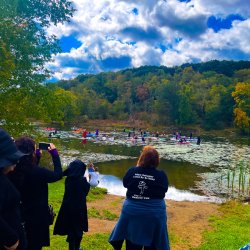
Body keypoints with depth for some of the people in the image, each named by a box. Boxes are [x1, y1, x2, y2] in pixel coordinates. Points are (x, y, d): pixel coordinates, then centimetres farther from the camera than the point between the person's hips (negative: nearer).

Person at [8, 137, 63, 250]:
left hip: (19, 215, 6)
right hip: (37, 215, -6)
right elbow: (58, 174, -11)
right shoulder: (38, 172, -29)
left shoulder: (13, 171, -10)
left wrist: (37, 156, 9)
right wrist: (54, 153, -5)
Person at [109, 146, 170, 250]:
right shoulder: (161, 175, -16)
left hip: (132, 211, 1)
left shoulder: (132, 171, -13)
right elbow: (164, 190, -1)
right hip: (154, 213, -1)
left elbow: (125, 184, 4)